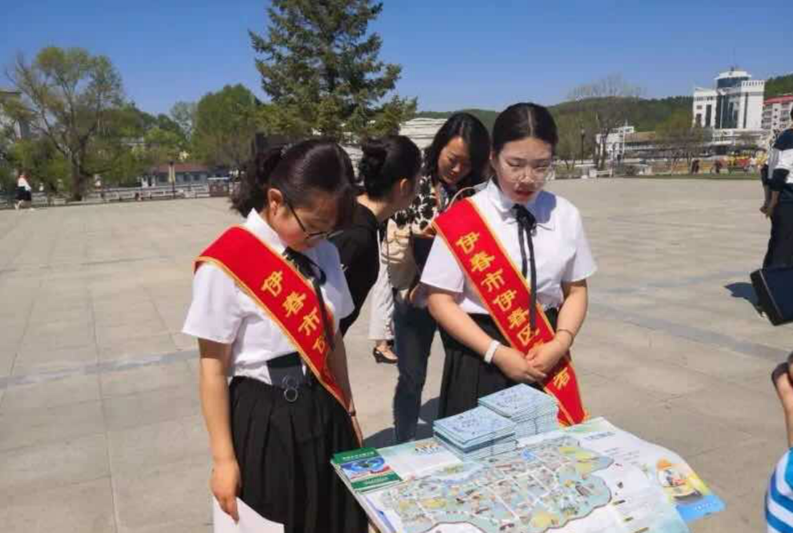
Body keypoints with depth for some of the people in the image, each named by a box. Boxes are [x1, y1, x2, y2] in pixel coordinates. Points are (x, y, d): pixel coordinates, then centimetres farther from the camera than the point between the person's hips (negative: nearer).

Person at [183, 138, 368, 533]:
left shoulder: (323, 252, 2)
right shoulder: (227, 264, -17)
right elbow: (213, 367, -12)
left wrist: (348, 411, 15)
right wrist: (224, 459, -8)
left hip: (323, 412, 6)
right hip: (265, 421, -5)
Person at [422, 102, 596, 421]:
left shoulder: (566, 215, 0)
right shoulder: (462, 221, -12)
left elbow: (576, 290, 6)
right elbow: (440, 299, -10)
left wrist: (560, 343, -10)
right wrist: (496, 352, -15)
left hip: (546, 359, 3)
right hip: (480, 362, -3)